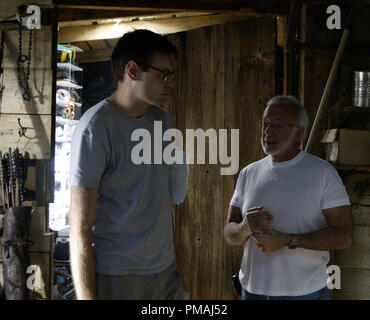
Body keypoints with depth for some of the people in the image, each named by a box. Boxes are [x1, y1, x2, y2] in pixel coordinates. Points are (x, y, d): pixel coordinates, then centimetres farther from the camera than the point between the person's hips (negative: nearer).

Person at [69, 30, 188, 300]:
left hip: (166, 271, 7)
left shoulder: (161, 120, 9)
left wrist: (176, 267, 14)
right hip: (117, 279, -6)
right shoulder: (95, 128, -14)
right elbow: (81, 229, -15)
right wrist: (87, 296, -18)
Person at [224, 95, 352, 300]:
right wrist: (245, 228, -17)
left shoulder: (323, 173, -7)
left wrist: (288, 241, -22)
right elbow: (230, 235, 6)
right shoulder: (248, 174, 5)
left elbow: (343, 237, -12)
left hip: (304, 292, -3)